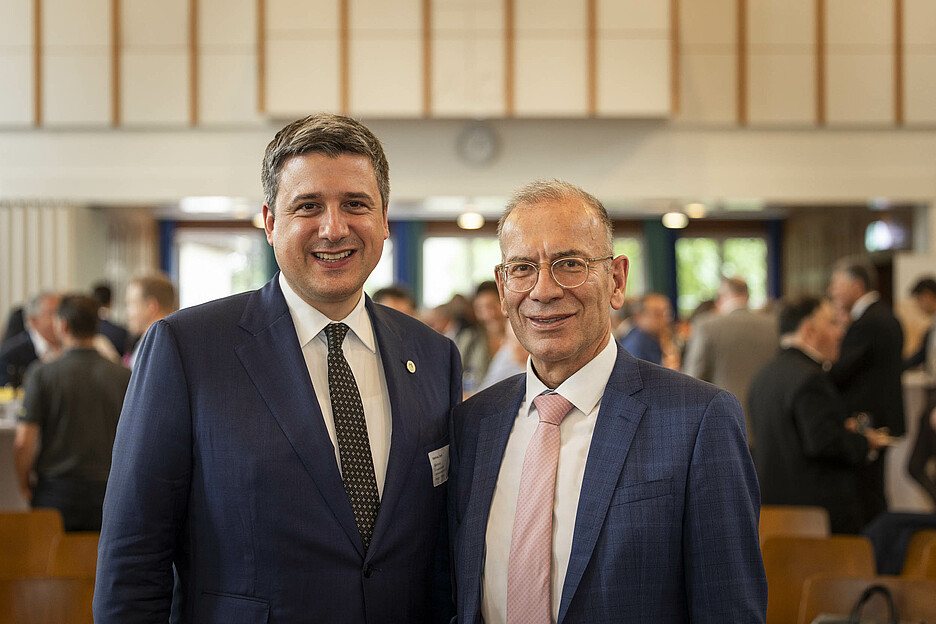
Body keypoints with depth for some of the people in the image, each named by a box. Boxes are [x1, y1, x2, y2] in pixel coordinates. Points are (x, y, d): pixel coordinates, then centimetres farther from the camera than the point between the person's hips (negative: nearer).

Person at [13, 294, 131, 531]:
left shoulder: (43, 374, -5)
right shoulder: (123, 376, 1)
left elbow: (24, 442, -8)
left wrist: (25, 485, 7)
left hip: (56, 490, -2)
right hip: (108, 492, 2)